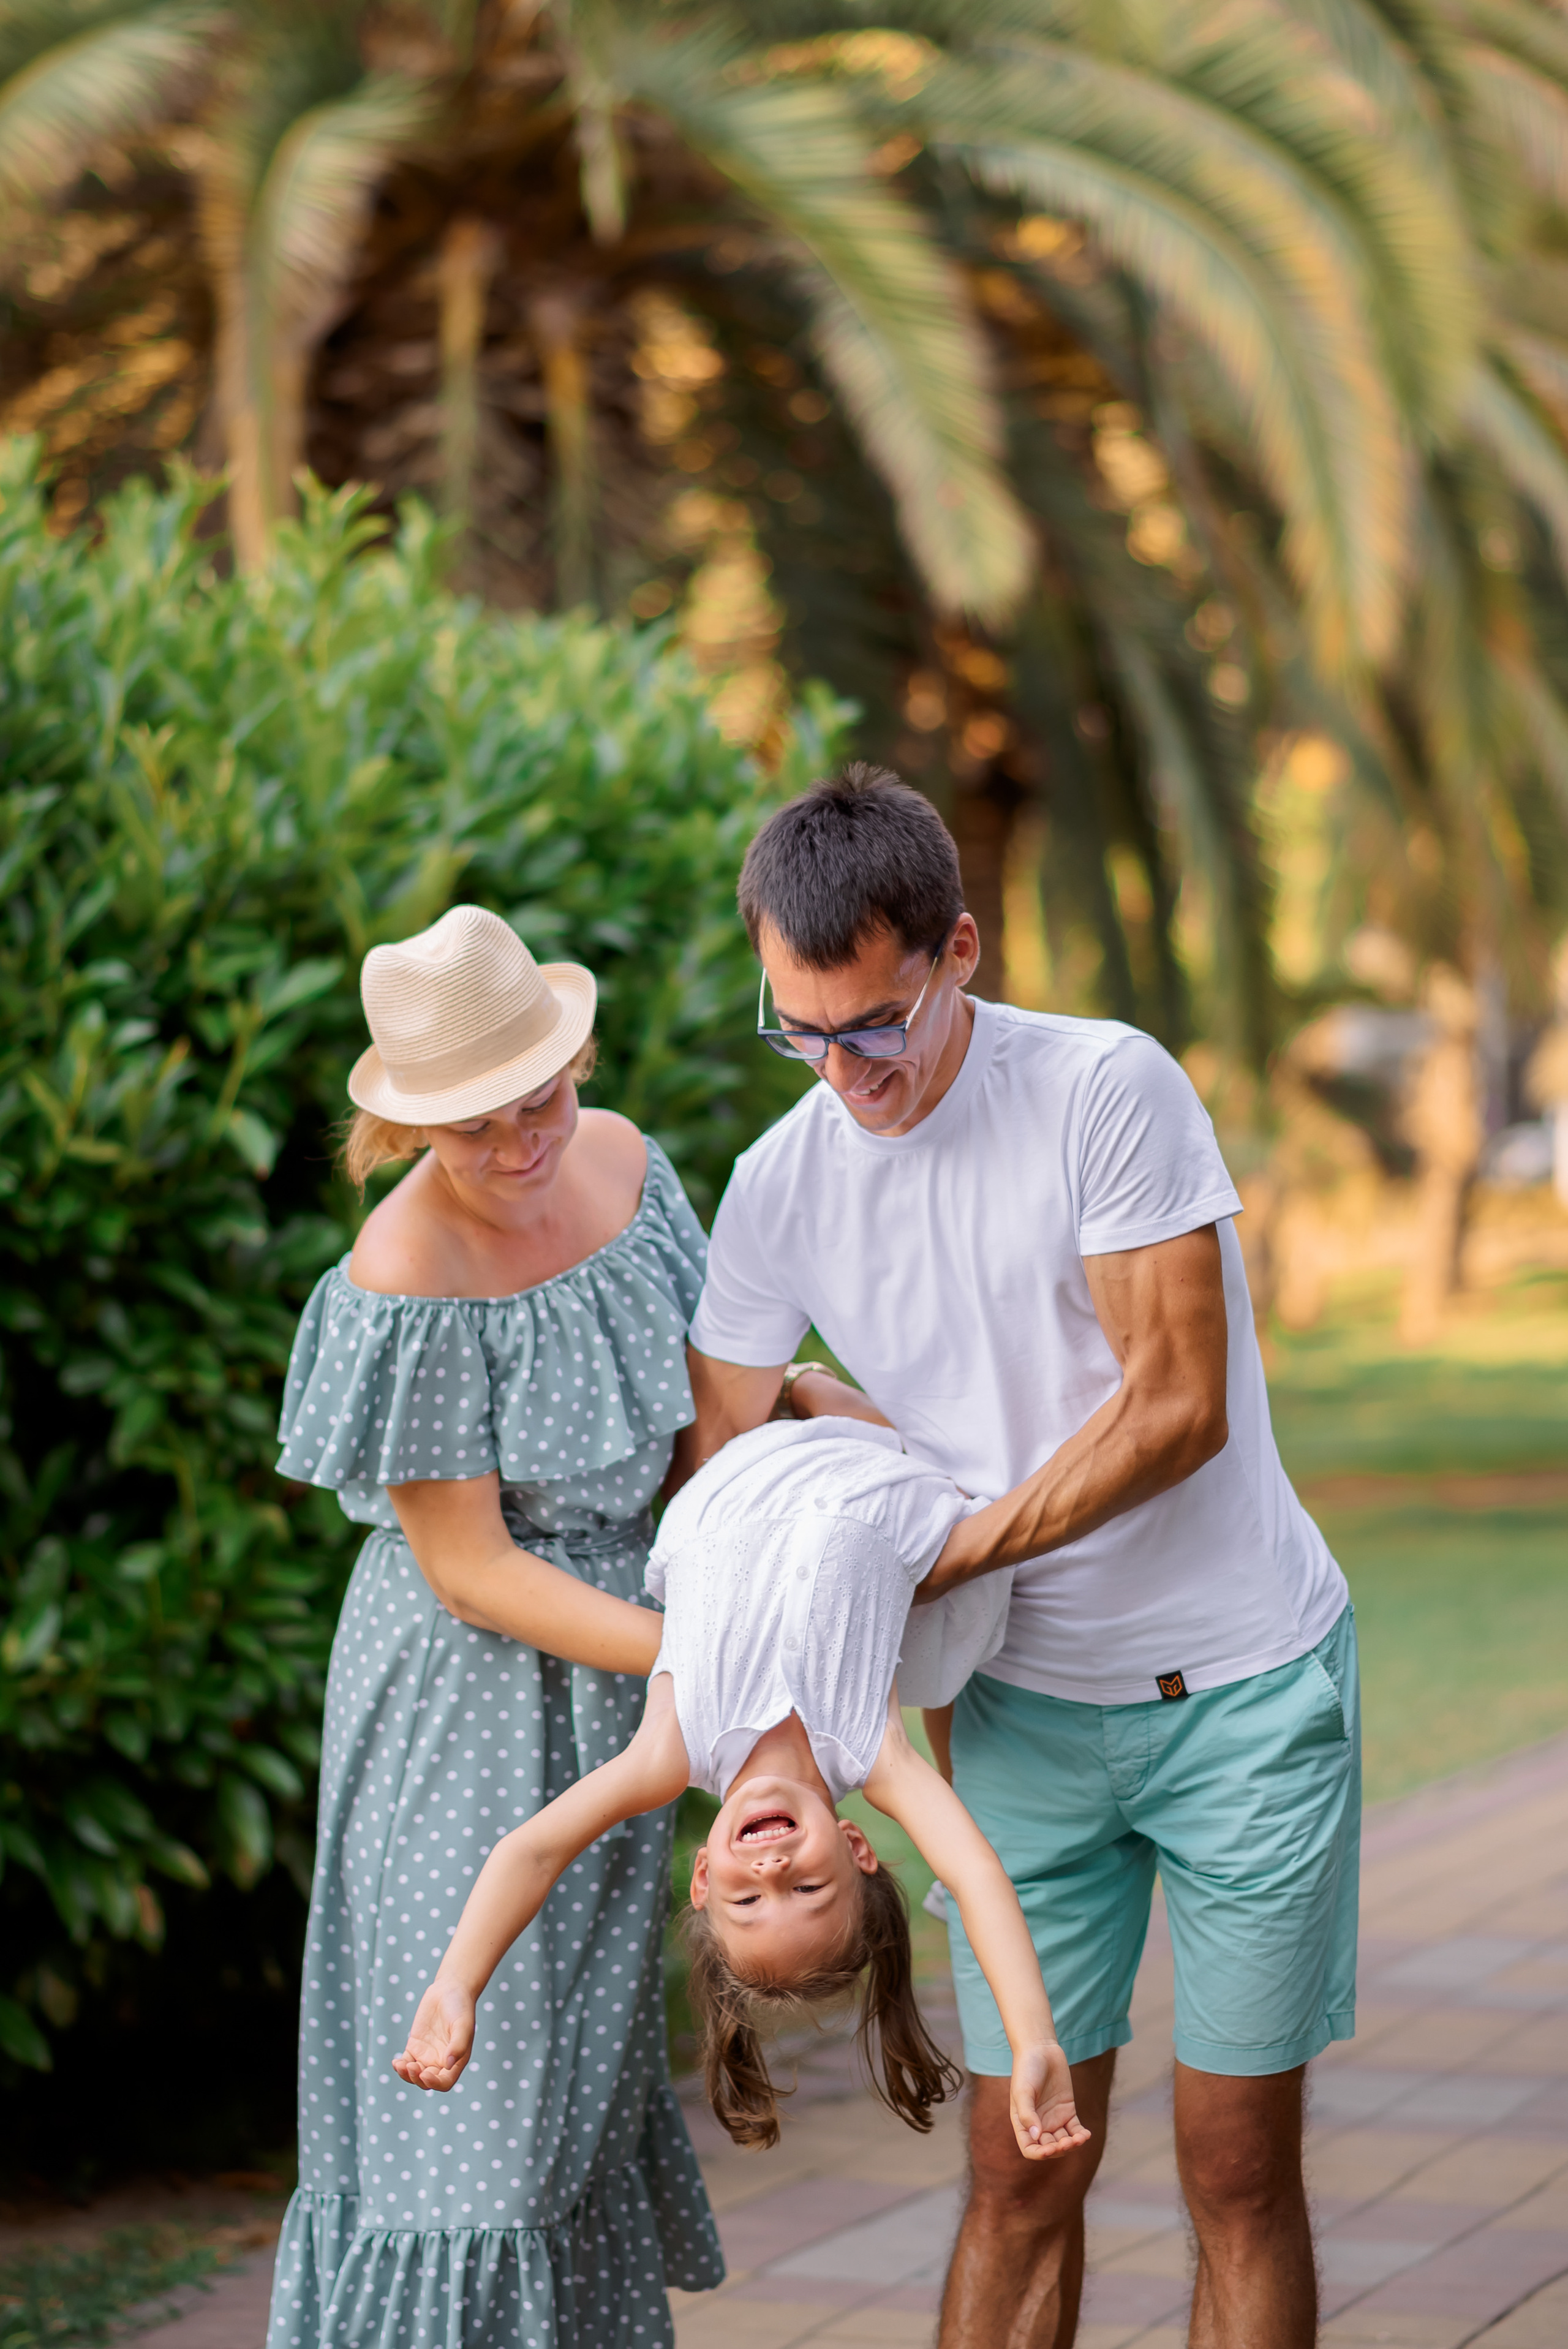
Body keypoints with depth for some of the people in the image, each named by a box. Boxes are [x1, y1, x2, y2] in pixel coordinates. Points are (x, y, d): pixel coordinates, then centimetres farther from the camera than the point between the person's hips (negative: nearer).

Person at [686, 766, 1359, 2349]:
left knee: (1238, 2165, 3)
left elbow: (1177, 1409, -18)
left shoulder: (1108, 1090, -16)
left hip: (1244, 1687, -3)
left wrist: (939, 1557, -17)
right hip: (1027, 1708, 4)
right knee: (1019, 2175, 4)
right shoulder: (778, 1189, -3)